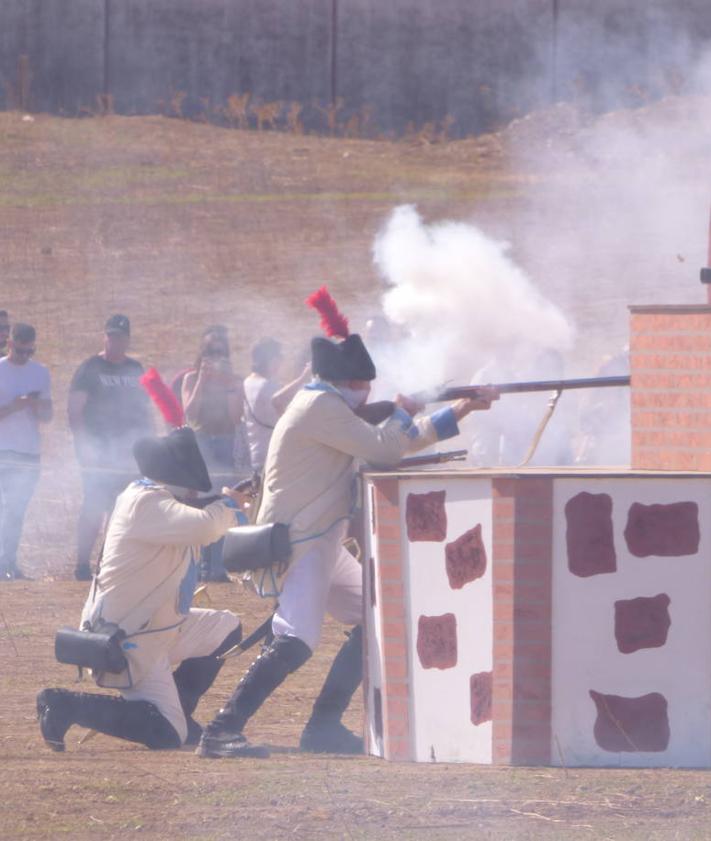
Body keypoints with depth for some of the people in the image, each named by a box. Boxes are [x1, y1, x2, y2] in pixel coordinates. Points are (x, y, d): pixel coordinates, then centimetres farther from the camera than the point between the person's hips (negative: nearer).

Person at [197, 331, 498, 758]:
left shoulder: (331, 408, 17)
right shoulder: (320, 407, -15)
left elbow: (398, 441, 22)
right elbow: (385, 450, -19)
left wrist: (463, 409, 18)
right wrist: (402, 413, 1)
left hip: (322, 545, 11)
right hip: (295, 546, -11)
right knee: (295, 642, -24)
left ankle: (324, 726, 12)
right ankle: (222, 732, -26)